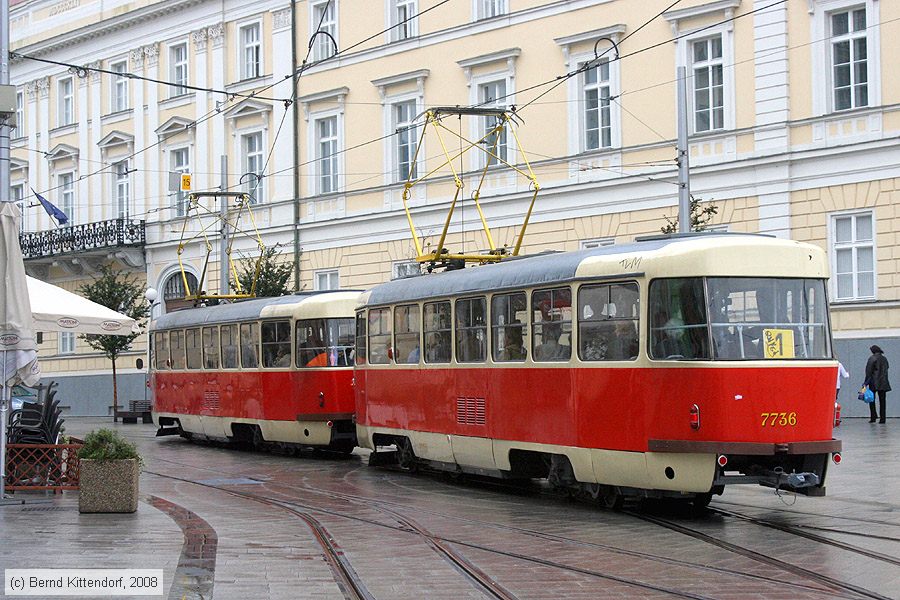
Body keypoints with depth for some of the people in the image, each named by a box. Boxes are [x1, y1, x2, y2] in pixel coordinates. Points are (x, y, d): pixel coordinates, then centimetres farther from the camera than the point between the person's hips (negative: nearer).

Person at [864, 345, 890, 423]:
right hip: (883, 383, 5)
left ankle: (873, 417, -3)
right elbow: (886, 370, 15)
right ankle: (882, 418, 3)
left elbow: (868, 371, -9)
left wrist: (866, 382, -5)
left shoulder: (872, 358, -7)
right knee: (882, 400, 6)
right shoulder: (884, 359, 10)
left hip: (874, 383, -5)